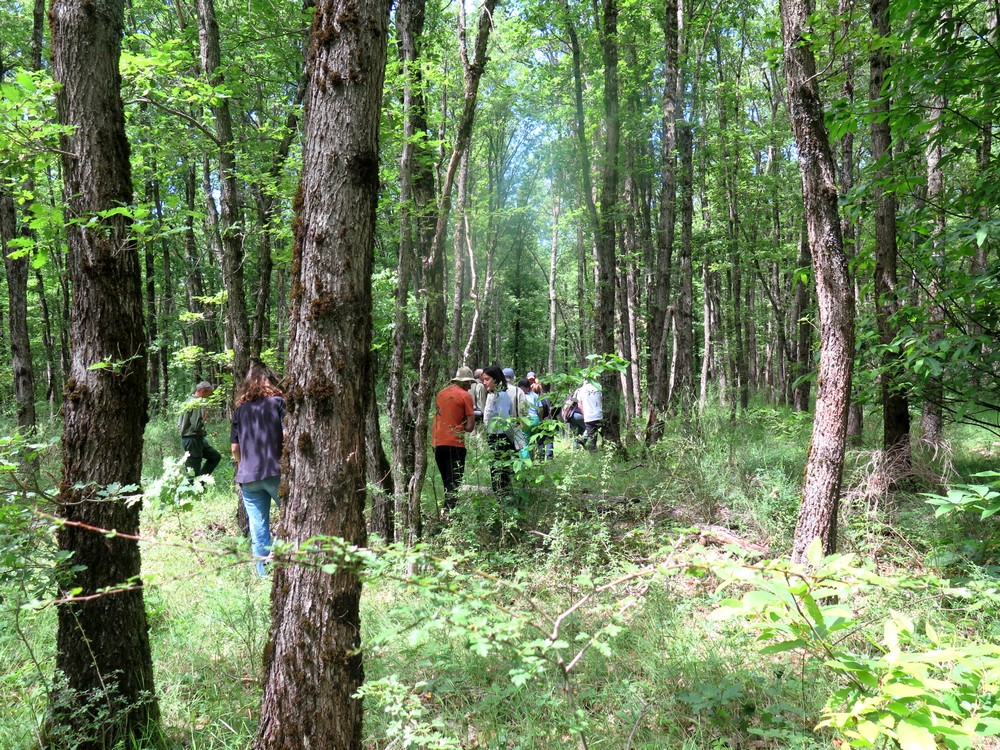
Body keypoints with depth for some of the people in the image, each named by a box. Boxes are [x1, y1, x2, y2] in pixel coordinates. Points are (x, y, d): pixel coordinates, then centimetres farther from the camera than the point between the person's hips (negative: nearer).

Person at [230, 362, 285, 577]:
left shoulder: (240, 409, 13)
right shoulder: (277, 402, 1)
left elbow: (234, 447, 13)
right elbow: (287, 434, -8)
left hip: (247, 477, 4)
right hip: (275, 472, -4)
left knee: (258, 531, 7)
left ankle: (263, 574, 11)